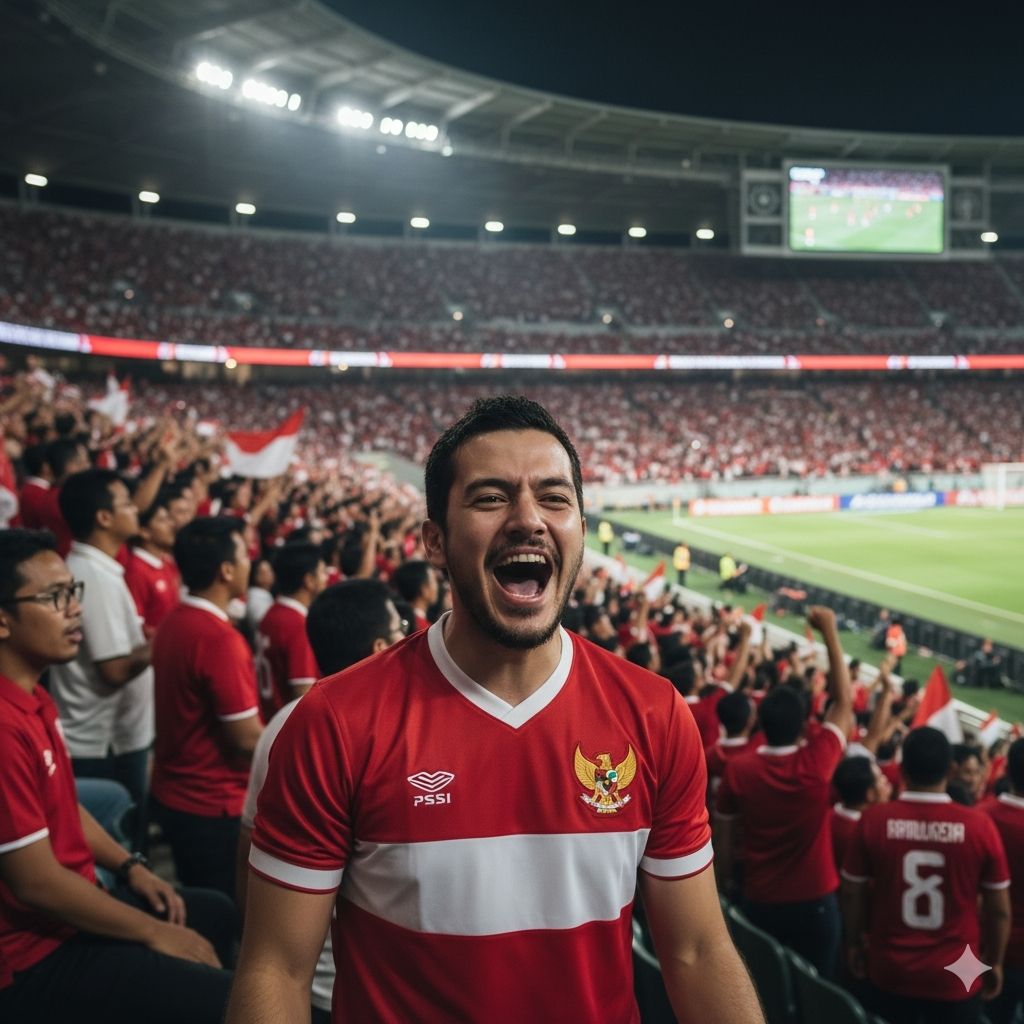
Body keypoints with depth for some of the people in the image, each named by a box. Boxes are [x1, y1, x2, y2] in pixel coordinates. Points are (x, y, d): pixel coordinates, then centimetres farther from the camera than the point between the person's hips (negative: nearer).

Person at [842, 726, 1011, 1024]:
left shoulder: (873, 819, -14)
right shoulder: (979, 826, -16)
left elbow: (852, 894, -2)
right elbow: (999, 909, -5)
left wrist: (854, 944, 15)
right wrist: (994, 961, 12)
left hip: (889, 971, 1)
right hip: (957, 976, 0)